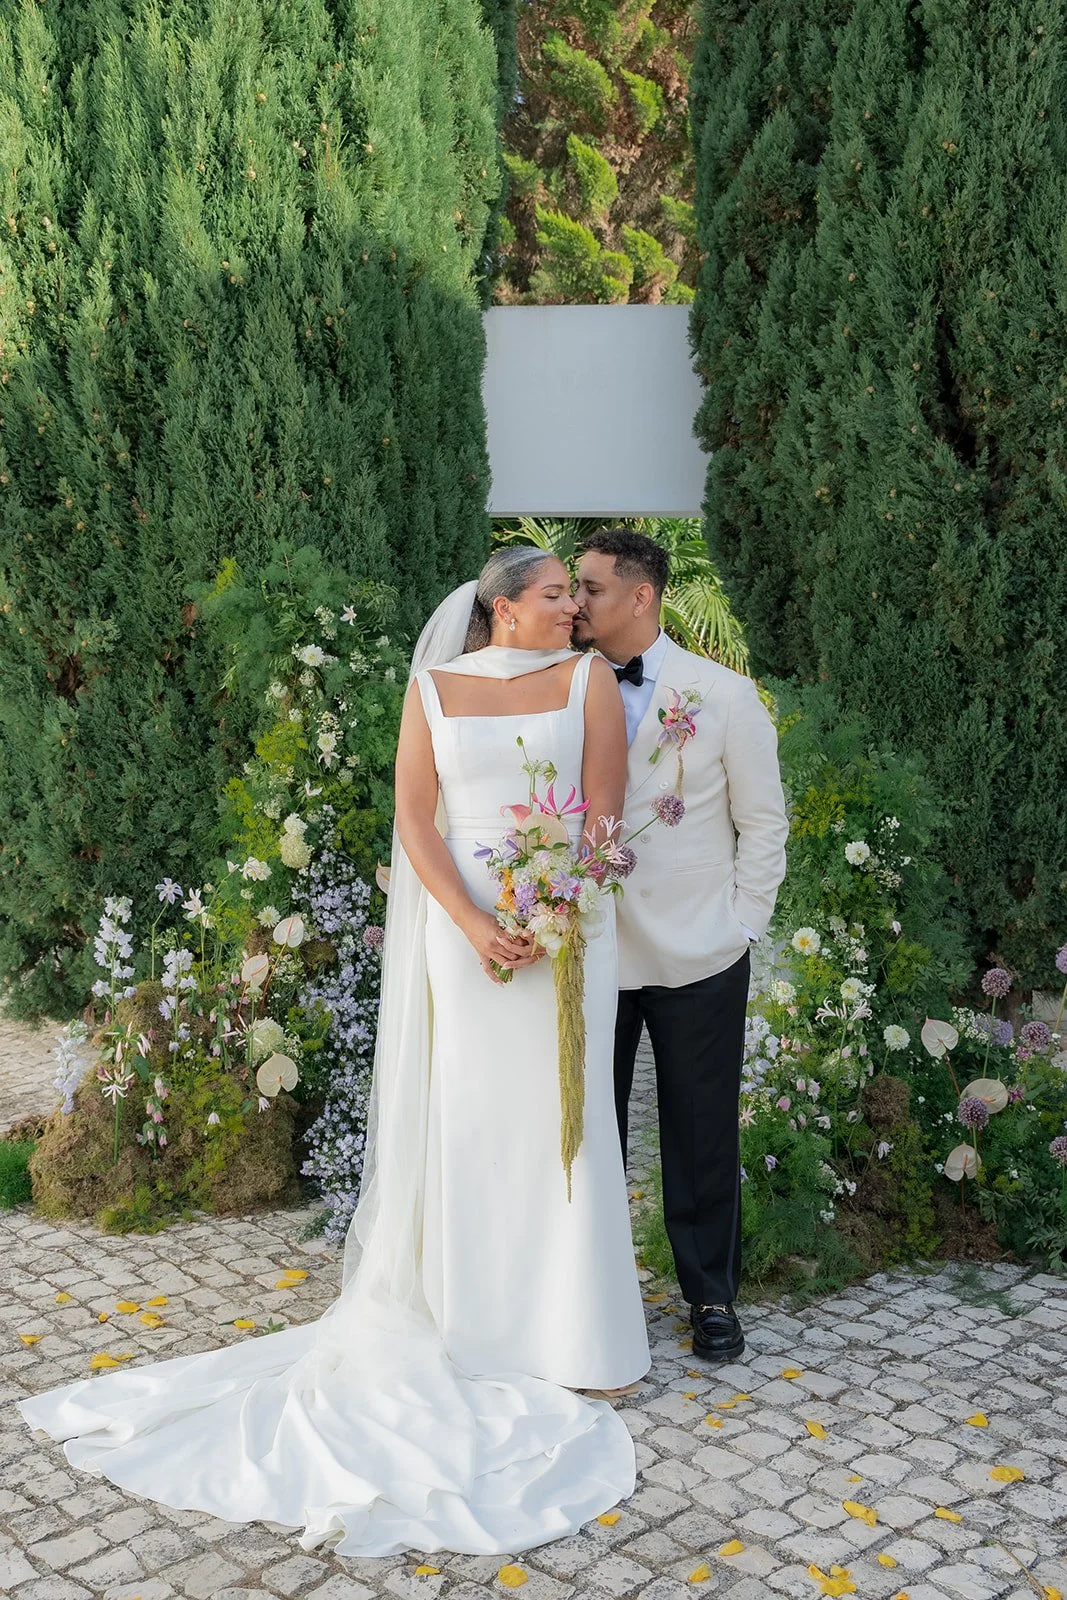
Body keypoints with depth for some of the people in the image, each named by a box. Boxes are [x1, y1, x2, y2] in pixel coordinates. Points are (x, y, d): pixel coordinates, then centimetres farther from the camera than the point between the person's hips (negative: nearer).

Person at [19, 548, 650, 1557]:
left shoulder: (588, 680, 3)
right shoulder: (435, 688, 5)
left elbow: (602, 814, -2)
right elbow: (415, 820, -1)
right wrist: (477, 926, -14)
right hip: (463, 921, 0)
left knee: (562, 1119, 3)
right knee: (465, 1117, 5)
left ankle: (573, 1329, 16)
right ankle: (472, 1318, 19)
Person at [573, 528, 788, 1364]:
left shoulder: (724, 694, -2)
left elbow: (763, 822, 2)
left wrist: (744, 922, -3)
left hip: (698, 958, -1)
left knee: (703, 1135, 9)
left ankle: (713, 1294, 27)